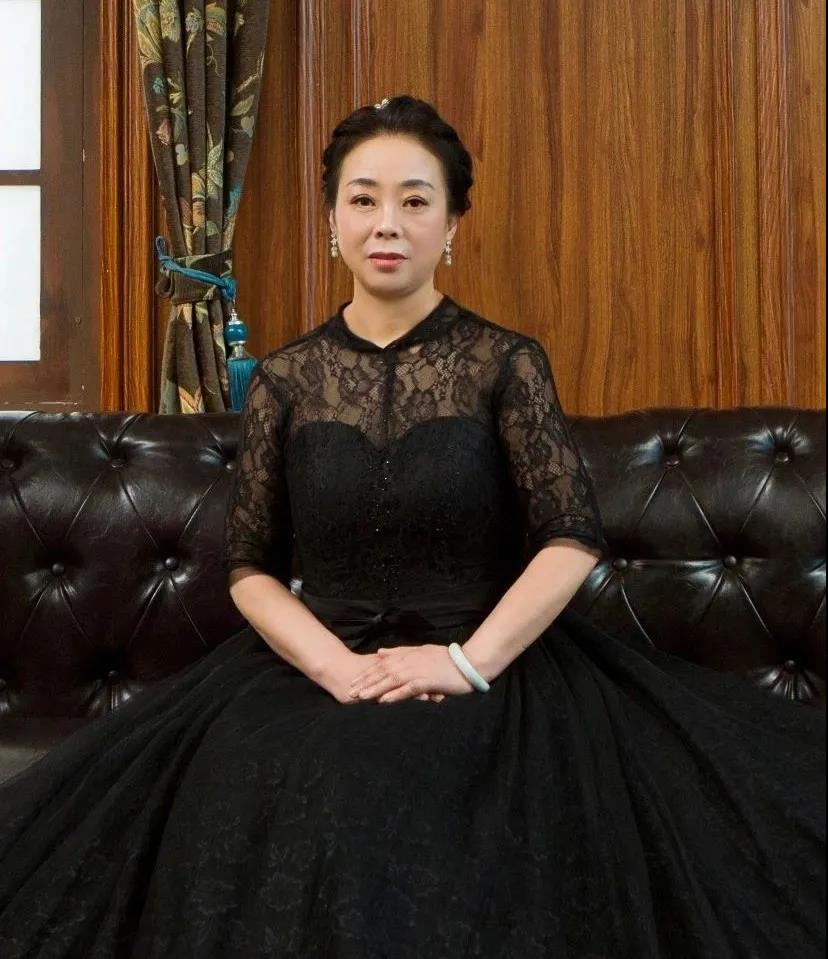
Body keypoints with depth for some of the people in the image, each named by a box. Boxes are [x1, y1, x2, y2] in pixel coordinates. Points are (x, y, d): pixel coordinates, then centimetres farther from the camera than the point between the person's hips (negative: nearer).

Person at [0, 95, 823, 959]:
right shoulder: (285, 379, 6)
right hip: (317, 675, 2)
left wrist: (470, 661, -16)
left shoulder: (505, 362, 2)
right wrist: (340, 669, -12)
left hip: (492, 670, -1)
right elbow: (250, 568, 4)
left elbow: (574, 539, -4)